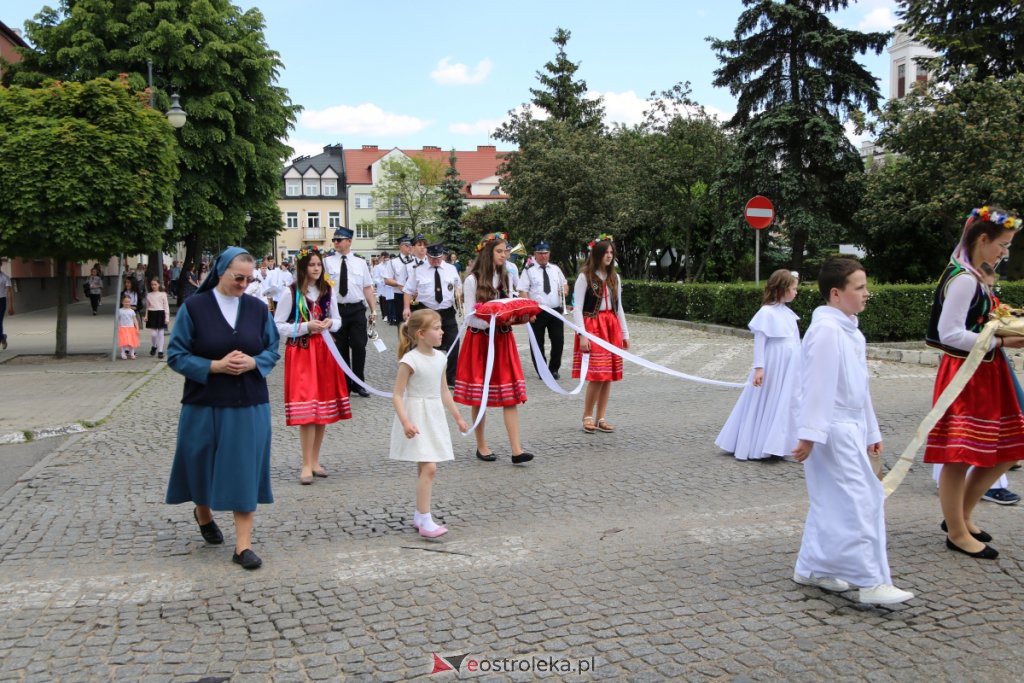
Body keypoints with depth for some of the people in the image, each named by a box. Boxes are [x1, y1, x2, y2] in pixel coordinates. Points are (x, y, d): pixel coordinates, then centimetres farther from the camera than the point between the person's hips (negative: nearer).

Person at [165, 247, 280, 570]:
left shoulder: (258, 308, 1)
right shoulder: (194, 307, -6)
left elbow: (273, 349, 6)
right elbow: (176, 355, -6)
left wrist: (252, 363, -15)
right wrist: (215, 366, -18)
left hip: (249, 405, 1)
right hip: (205, 404, -1)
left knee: (245, 472, 0)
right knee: (203, 466, 15)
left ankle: (243, 545, 6)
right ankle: (203, 513, 46)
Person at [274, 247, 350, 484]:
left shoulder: (328, 290, 7)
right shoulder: (291, 293, -7)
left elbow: (338, 320, 17)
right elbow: (278, 326, -6)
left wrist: (329, 323, -6)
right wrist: (306, 327, -15)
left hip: (324, 351, 5)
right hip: (300, 352, -5)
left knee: (323, 408, 6)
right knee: (306, 409, -9)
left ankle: (315, 461, 19)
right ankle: (307, 465, 0)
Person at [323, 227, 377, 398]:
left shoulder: (360, 262, 7)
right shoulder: (327, 262, 2)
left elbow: (368, 288, 7)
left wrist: (373, 310, 2)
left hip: (357, 309, 1)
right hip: (336, 309, -1)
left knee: (359, 346, 0)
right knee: (340, 348, 8)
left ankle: (358, 384, 13)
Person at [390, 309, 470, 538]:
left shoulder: (439, 357, 7)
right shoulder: (409, 360, -15)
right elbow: (397, 395, -16)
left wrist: (458, 417, 21)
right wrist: (405, 422, -27)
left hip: (434, 417, 8)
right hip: (417, 417, -8)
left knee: (426, 468, 13)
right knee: (428, 468, -14)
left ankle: (420, 515, 25)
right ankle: (425, 522, -9)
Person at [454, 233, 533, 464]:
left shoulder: (506, 278, 13)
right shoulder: (472, 280, -5)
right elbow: (472, 318, -9)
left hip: (503, 339, 5)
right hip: (479, 339, -5)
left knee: (510, 394, -3)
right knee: (479, 396, 2)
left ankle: (516, 450, -7)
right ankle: (481, 446, 15)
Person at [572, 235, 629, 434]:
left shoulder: (614, 278, 12)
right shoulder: (585, 277, -4)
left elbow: (618, 307, 17)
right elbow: (577, 308, -8)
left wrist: (625, 333, 14)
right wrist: (582, 335, -16)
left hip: (611, 327, 6)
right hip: (592, 326, -6)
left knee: (608, 376, 3)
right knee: (596, 375, -11)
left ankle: (600, 418, 12)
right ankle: (588, 416, 6)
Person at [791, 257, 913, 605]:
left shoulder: (850, 331, 15)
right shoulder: (826, 329, -17)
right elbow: (818, 384, -22)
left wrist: (871, 432, 24)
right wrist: (809, 433, -24)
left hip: (850, 427, 10)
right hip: (832, 431, -10)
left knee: (832, 503, 15)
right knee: (857, 503, -7)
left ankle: (812, 568, 25)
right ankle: (872, 582, -1)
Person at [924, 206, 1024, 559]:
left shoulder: (977, 277, 14)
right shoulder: (964, 280, -17)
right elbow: (950, 334, -22)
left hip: (985, 373, 10)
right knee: (960, 457, -1)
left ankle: (961, 516, 28)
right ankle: (957, 533, 12)